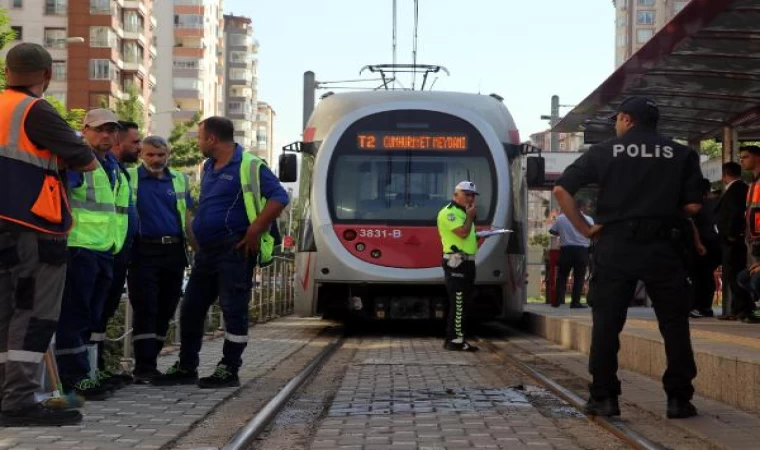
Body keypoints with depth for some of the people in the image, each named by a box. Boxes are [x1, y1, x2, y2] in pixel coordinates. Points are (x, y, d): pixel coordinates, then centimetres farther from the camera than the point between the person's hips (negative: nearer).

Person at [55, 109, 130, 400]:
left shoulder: (113, 167, 21)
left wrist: (117, 244, 25)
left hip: (105, 252, 9)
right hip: (79, 248, -9)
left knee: (91, 317, 12)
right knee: (74, 315, -6)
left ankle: (80, 373, 19)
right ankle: (76, 376, -5)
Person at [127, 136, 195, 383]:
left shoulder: (179, 180, 15)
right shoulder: (130, 177, 4)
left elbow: (187, 217, 17)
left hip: (174, 251, 4)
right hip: (144, 251, -4)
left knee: (166, 311, 6)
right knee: (145, 309, -8)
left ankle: (150, 362, 15)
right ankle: (143, 368, -8)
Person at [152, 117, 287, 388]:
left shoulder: (249, 167, -10)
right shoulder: (208, 167, 16)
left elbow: (279, 198, -17)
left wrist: (254, 232, -20)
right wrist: (197, 236, 18)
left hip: (235, 250, -9)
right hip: (207, 251, 9)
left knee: (233, 309, -4)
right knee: (191, 309, 10)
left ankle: (229, 370, 3)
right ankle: (186, 368, 19)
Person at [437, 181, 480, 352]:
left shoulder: (463, 213, 22)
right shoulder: (449, 212, -10)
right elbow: (462, 233, -22)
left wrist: (480, 234, 11)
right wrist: (470, 217, -9)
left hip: (467, 263, 10)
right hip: (457, 263, -10)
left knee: (462, 303, 11)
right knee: (458, 303, -11)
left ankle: (452, 338, 16)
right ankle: (456, 340, -11)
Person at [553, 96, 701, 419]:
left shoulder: (604, 152, 5)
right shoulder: (682, 155, 5)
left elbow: (561, 190, -2)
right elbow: (693, 206, -1)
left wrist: (584, 229, 3)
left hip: (616, 245, 0)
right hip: (664, 246, 0)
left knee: (607, 322, 7)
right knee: (674, 323, 8)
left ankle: (604, 398, 6)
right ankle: (679, 399, 6)